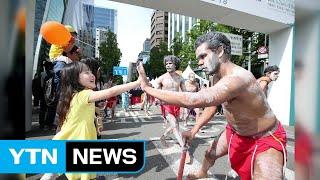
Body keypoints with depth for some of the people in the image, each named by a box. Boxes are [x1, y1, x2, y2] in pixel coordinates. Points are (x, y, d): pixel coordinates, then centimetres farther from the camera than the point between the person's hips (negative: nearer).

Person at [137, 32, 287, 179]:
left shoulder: (237, 78, -39)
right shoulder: (219, 76, -7)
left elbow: (193, 100, -49)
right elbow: (211, 104, 5)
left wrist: (147, 88, -41)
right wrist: (194, 130, 0)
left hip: (264, 139, -7)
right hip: (235, 132, 8)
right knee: (210, 154, 21)